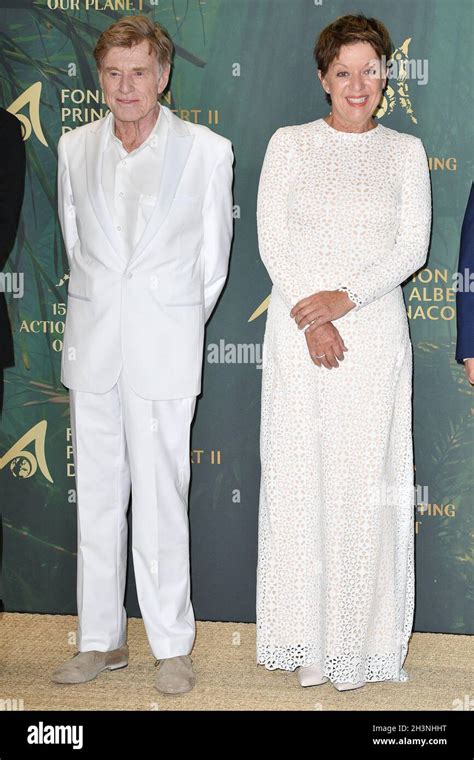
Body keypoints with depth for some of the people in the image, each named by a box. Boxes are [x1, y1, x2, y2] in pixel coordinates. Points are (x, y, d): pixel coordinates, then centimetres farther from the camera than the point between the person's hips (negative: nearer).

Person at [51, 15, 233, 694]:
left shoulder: (207, 150, -3)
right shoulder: (76, 148, 7)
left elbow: (213, 257, 5)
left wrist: (177, 326, 9)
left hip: (165, 351, -3)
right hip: (91, 347, 4)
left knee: (161, 500, -3)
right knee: (96, 497, 9)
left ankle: (173, 646, 11)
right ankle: (101, 640, 20)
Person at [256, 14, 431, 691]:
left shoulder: (405, 152, 8)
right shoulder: (289, 144, 7)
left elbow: (413, 247, 0)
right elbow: (273, 239, -1)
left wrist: (345, 298, -13)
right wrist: (310, 319, -11)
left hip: (374, 332, 0)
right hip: (297, 328, 0)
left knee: (366, 478, -1)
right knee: (300, 474, 2)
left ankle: (359, 639, 10)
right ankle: (307, 638, 12)